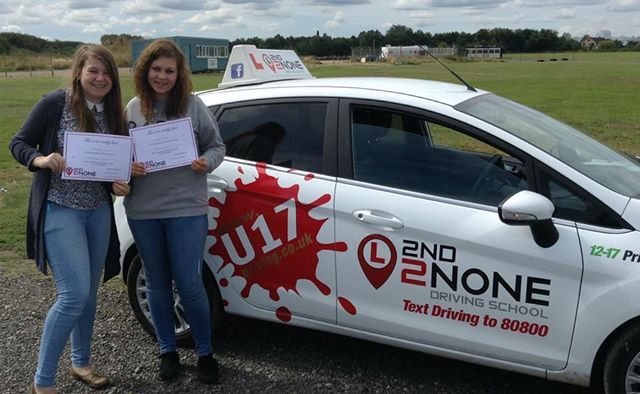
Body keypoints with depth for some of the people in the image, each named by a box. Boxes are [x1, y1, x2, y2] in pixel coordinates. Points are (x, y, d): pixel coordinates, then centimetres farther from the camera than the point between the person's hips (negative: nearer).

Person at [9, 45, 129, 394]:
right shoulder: (54, 104, -10)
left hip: (99, 211, 6)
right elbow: (18, 144, -4)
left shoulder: (113, 113, 6)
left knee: (89, 293, 15)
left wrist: (118, 183, -6)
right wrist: (42, 160, -23)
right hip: (59, 210, -6)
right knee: (75, 294, -13)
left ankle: (81, 363, 35)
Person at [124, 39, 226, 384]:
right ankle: (167, 352, 31)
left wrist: (206, 162, -17)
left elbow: (217, 146, 5)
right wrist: (127, 166, -9)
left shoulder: (193, 105, -1)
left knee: (189, 285, -1)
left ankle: (205, 353, 20)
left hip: (186, 208, -3)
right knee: (157, 284, 14)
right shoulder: (132, 108, 5)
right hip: (143, 211, 3)